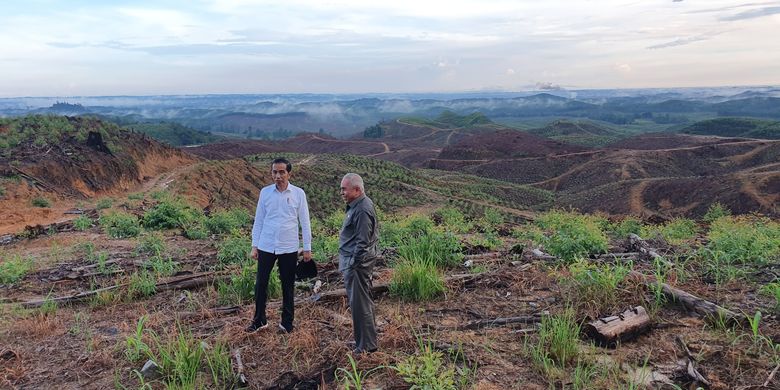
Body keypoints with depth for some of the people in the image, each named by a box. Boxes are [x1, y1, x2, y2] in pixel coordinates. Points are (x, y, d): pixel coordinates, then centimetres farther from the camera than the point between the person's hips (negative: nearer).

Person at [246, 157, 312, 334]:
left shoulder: (298, 193, -3)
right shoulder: (265, 192, 2)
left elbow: (305, 222, 0)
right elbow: (258, 220, 7)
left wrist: (307, 248, -1)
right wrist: (254, 246, 4)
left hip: (289, 248, -1)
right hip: (266, 246, 2)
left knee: (288, 286, 9)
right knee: (260, 283, 5)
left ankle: (287, 322, 22)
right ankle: (259, 320, 22)